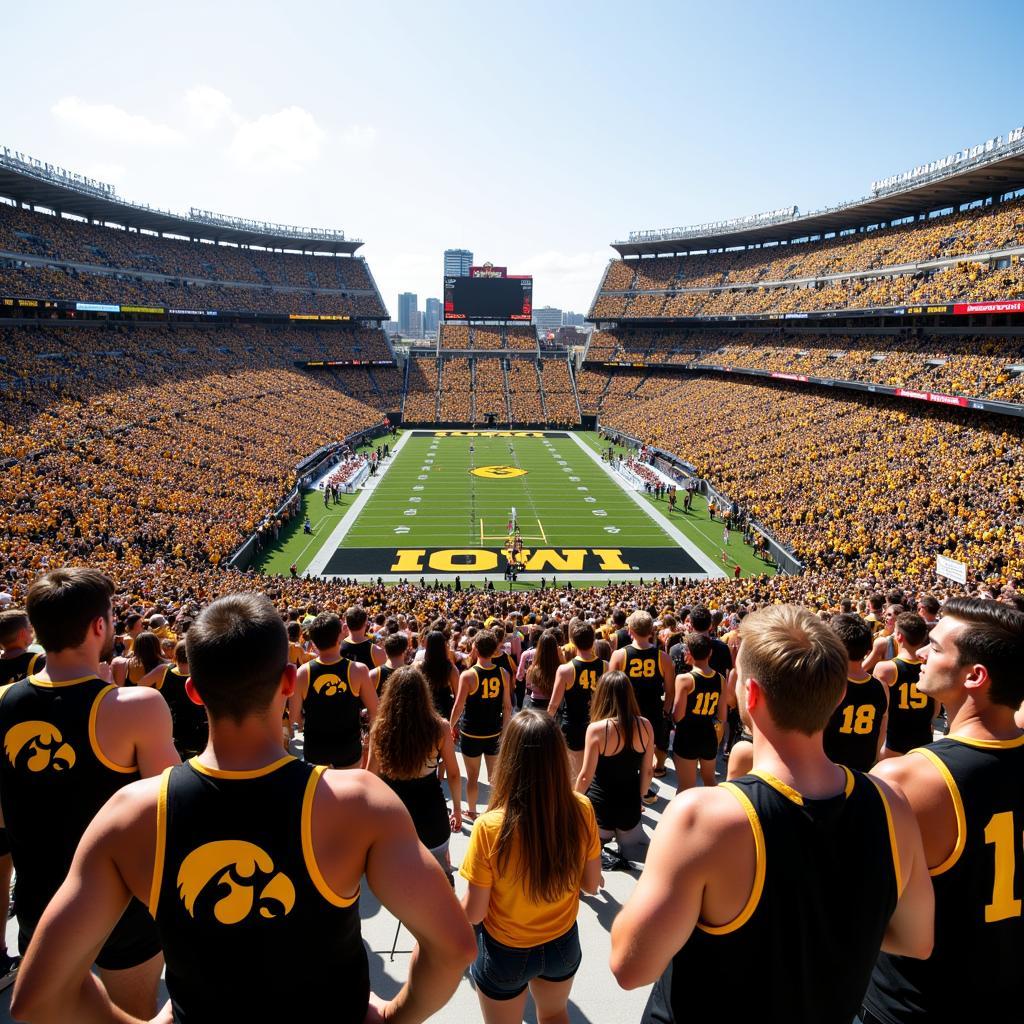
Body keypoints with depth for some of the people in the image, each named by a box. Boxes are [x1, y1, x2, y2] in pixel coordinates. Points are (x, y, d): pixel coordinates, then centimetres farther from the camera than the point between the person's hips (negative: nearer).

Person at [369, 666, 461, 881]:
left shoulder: (380, 729, -14)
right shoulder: (439, 727, -15)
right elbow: (453, 774, -5)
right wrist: (457, 808, 11)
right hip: (431, 813, 0)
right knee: (440, 875, 25)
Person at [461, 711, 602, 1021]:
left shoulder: (490, 827, -32)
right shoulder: (581, 810, -23)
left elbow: (473, 913, -20)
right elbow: (592, 884, -8)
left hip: (506, 953, -2)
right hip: (563, 944, 3)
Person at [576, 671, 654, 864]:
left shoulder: (597, 729, -20)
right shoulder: (645, 726, -8)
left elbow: (586, 776, -13)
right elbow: (647, 771, 2)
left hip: (600, 806, -3)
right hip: (630, 805, 3)